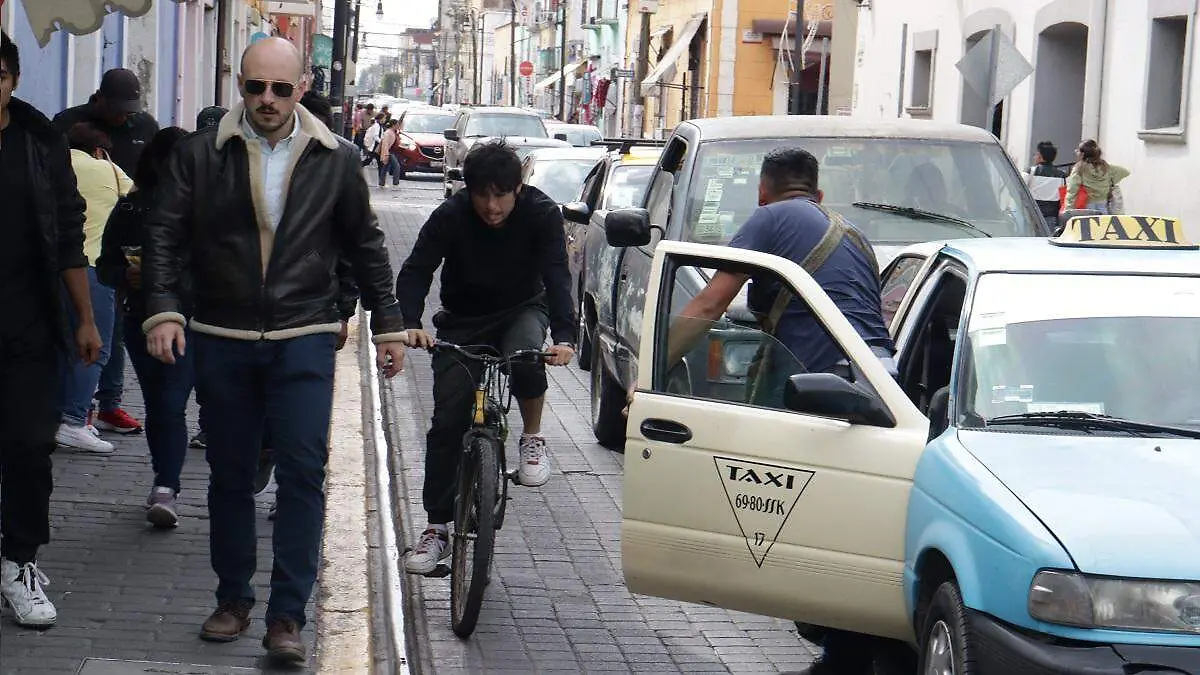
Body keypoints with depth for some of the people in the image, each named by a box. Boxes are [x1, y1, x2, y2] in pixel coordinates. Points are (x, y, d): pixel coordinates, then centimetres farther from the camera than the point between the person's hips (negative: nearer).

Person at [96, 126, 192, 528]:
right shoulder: (130, 208, 3)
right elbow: (105, 267, 4)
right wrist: (127, 275, -15)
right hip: (142, 322, 3)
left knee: (171, 404, -13)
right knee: (155, 406, 12)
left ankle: (165, 491, -16)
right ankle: (165, 487, 24)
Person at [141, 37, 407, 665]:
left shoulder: (335, 160, 4)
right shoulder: (200, 154, 1)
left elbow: (365, 247, 12)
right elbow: (165, 234, -1)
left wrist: (388, 326, 12)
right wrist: (162, 309, -14)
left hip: (303, 340, -1)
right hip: (221, 342, 1)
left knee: (302, 474, -7)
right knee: (229, 477, 10)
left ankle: (287, 617, -4)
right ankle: (232, 600, 23)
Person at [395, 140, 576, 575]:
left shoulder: (541, 214, -19)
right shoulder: (450, 216, -19)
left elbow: (556, 275, -28)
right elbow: (416, 270, -24)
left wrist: (564, 335, -44)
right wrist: (410, 323, -43)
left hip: (521, 310, -1)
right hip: (463, 322, 1)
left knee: (526, 351, -36)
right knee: (447, 421, -9)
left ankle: (532, 438, -9)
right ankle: (437, 527, 1)